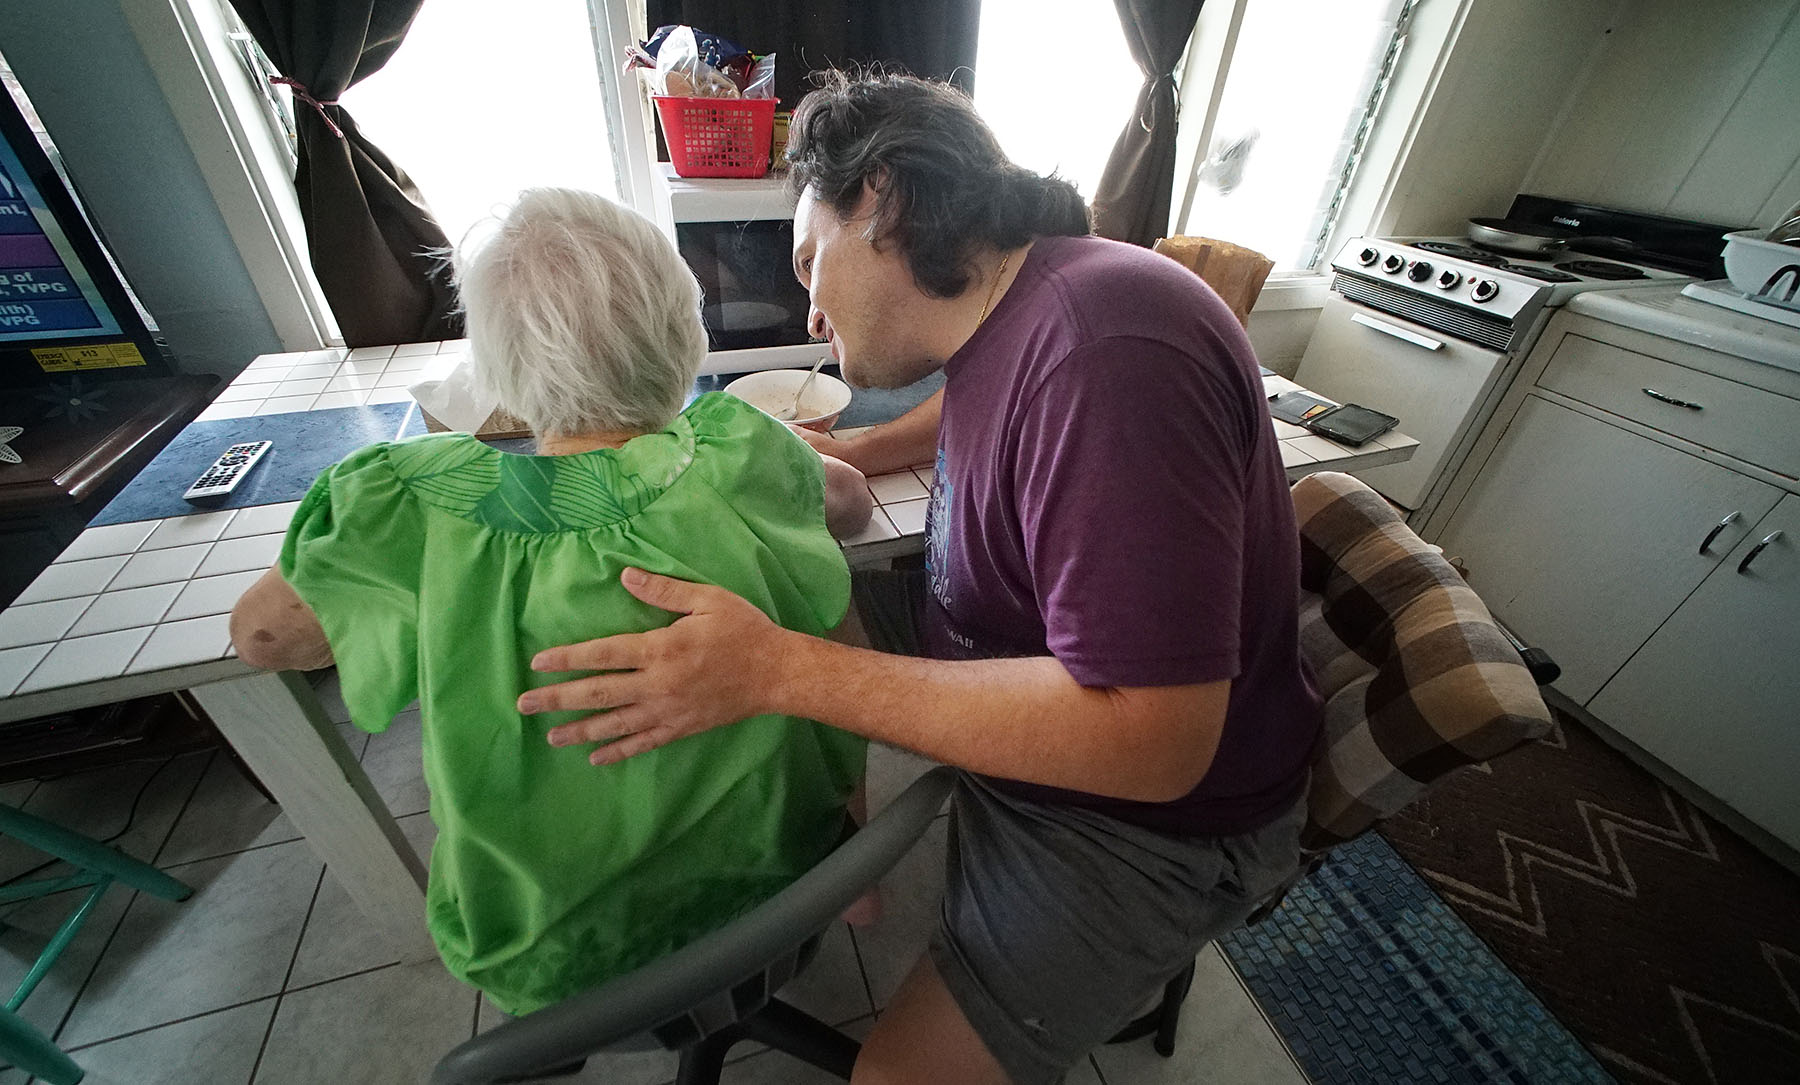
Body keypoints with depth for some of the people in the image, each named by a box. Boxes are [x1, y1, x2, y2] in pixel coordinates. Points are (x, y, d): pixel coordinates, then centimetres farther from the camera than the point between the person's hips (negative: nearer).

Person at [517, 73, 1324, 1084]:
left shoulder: (1106, 352, -30)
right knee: (804, 612, 8)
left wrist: (779, 671, -32)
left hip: (1151, 810, -7)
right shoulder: (1007, 316, -1)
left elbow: (1150, 743, -32)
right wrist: (846, 457, 6)